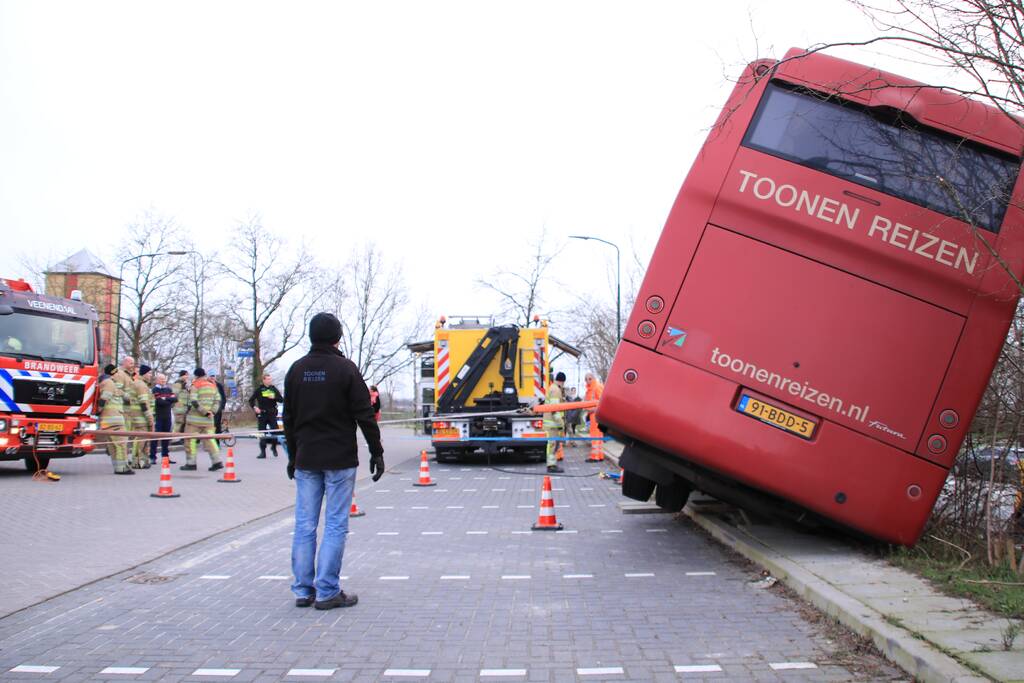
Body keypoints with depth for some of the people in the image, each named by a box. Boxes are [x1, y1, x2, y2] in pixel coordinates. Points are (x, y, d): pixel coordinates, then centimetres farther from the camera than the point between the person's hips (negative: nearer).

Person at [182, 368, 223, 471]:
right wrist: (212, 411, 0)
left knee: (190, 440, 4)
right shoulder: (213, 386, 11)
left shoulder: (195, 386, -7)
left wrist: (205, 412, -15)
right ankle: (217, 461, -3)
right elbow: (217, 399, 9)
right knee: (209, 439, 7)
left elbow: (194, 402, -17)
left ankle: (191, 463, 4)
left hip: (195, 418, -6)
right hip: (208, 420, 6)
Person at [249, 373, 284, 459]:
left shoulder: (274, 389, 7)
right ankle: (263, 452, 6)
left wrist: (274, 397, -13)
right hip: (262, 414, -1)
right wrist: (254, 407, -11)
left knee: (275, 431, -3)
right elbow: (251, 400, 4)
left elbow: (281, 399, 5)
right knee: (262, 433, 0)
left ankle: (274, 447, 21)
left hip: (272, 414, 1)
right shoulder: (259, 389, 1)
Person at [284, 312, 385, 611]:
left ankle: (303, 591, 13)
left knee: (304, 525, 8)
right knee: (335, 525, 0)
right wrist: (377, 452, -2)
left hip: (306, 460, 5)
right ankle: (327, 592, 0)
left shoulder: (296, 370, 7)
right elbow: (364, 414, -9)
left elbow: (289, 417, 12)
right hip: (339, 459, -4)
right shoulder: (345, 368, -8)